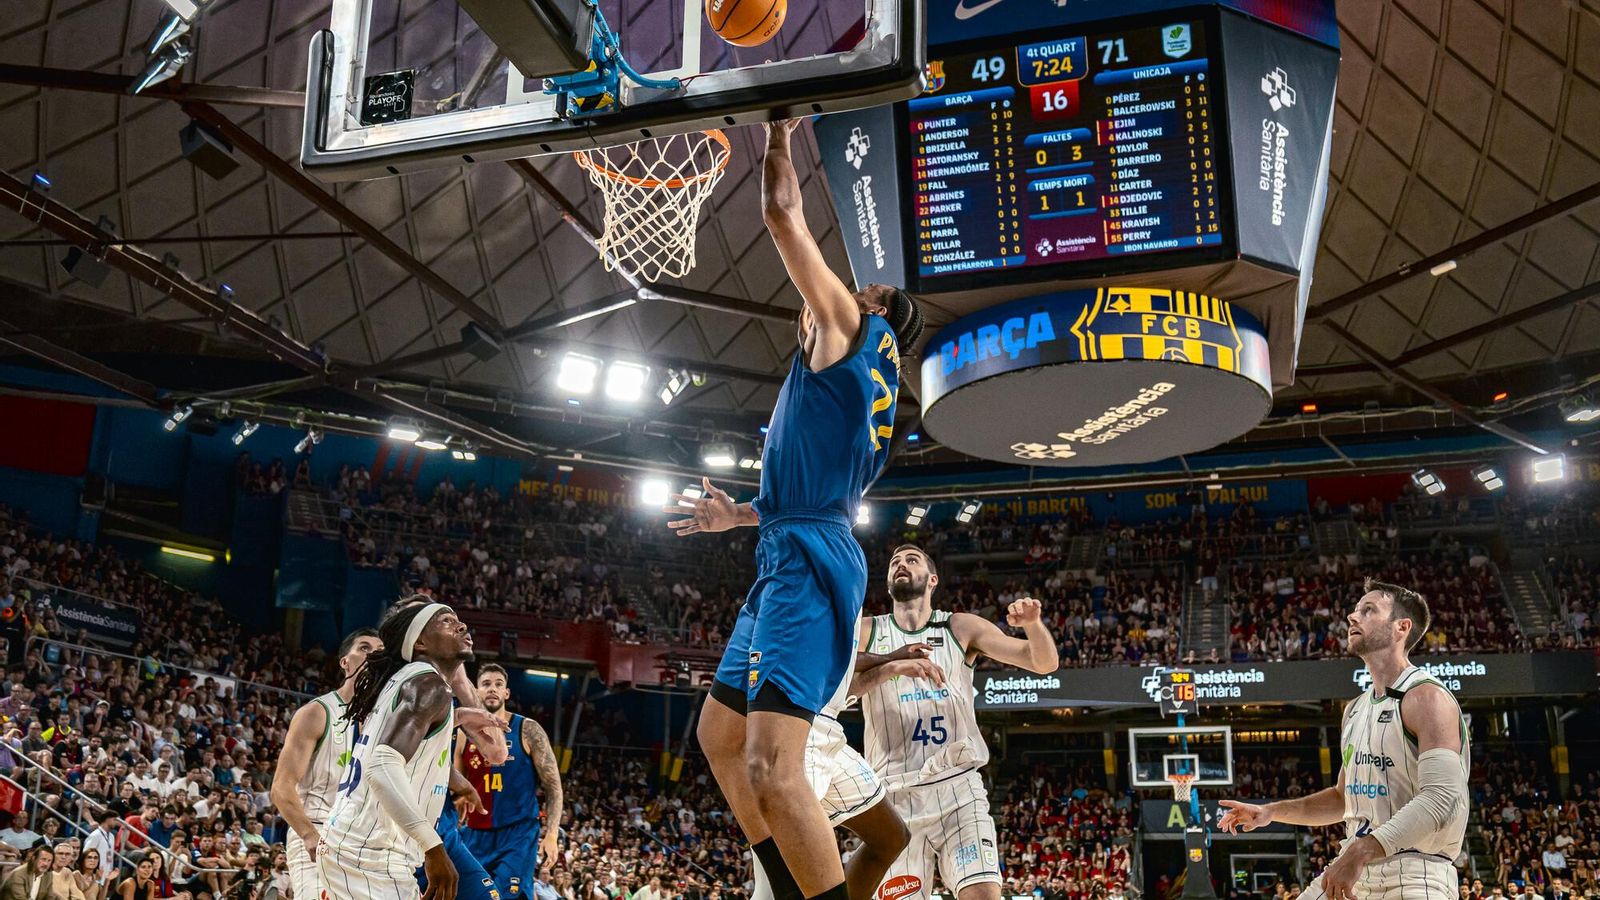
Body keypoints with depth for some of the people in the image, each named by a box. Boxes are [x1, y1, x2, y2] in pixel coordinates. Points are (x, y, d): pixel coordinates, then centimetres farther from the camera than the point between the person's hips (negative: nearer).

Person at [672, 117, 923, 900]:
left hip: (806, 563, -10)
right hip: (796, 558, 10)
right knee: (719, 734, 19)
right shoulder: (875, 386, 26)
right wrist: (741, 516, 40)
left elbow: (783, 214, 1)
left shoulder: (854, 330, 1)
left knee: (772, 769, -22)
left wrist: (778, 136, 16)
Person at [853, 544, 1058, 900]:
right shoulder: (865, 632, 7)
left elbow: (1045, 664, 5)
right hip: (897, 795, 0)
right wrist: (894, 666, -23)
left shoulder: (960, 628, 8)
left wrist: (1033, 624, -16)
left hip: (958, 789, 0)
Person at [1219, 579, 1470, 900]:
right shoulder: (1356, 708, 15)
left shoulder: (1426, 697, -12)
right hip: (1352, 867, 8)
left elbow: (1442, 798, -24)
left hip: (1414, 874, -8)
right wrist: (1271, 811, 14)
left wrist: (1360, 852, -30)